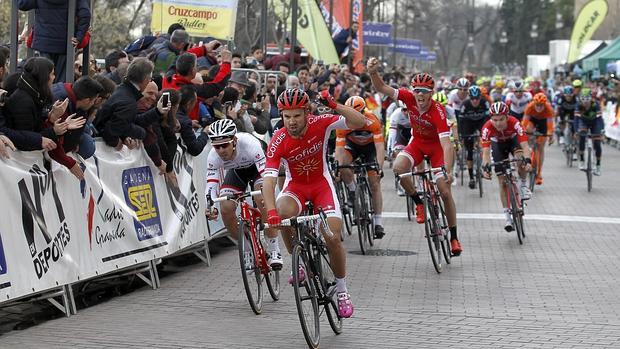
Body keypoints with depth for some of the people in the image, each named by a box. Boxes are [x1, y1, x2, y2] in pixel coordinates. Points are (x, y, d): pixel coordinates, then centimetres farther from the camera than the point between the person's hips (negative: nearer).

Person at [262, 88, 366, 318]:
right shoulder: (279, 141, -24)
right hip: (295, 185, 0)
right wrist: (271, 211, -46)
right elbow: (268, 179, -31)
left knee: (333, 238, -14)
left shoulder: (320, 124, -21)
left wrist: (334, 105, -40)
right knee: (282, 213, -34)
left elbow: (360, 122, -26)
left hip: (321, 183, 0)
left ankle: (342, 290, 9)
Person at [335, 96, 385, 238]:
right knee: (342, 165, -31)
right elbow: (339, 148, -30)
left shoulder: (373, 121, -35)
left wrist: (379, 168, -48)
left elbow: (380, 147, -36)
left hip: (370, 146, -1)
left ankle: (378, 222, -3)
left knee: (374, 182, -8)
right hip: (352, 144, 1)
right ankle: (353, 191, -3)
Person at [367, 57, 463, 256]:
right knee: (398, 168, -29)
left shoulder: (438, 111, -33)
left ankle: (454, 237, 8)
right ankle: (418, 203, -4)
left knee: (445, 192, -8)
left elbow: (446, 143, -40)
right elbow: (382, 88, -22)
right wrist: (373, 72, -43)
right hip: (418, 143, 3)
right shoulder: (410, 98, -22)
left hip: (436, 146, -3)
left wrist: (448, 171, -50)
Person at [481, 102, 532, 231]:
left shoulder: (514, 123, -37)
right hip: (498, 144, 1)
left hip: (513, 140, -1)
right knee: (502, 182, -5)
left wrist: (528, 161, -57)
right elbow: (486, 151, -36)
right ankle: (508, 218, 2)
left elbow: (524, 145, -41)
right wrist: (486, 167, -52)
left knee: (521, 159, -35)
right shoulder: (487, 128, -34)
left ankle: (524, 185, -6)